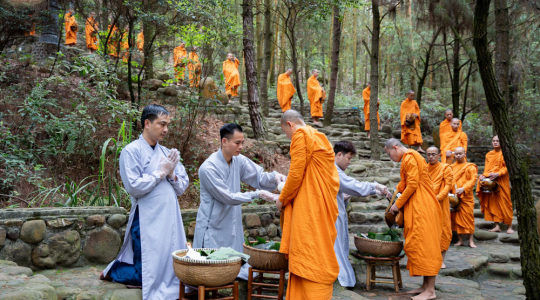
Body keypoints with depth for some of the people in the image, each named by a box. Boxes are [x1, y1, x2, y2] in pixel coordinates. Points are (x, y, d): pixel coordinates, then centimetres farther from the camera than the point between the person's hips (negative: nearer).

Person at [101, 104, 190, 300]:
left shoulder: (166, 153, 12)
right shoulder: (131, 151, -8)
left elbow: (182, 187, 11)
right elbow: (134, 187, -18)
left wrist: (172, 175, -8)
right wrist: (161, 172, -12)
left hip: (171, 221, 6)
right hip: (147, 223, -6)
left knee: (172, 270, 11)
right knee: (147, 275, 1)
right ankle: (112, 270, 25)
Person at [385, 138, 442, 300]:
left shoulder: (409, 158, -11)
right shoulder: (411, 157, 19)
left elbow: (412, 185, -17)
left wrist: (398, 204, -10)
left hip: (421, 207, -10)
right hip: (418, 206, 10)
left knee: (423, 244, -9)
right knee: (422, 244, 10)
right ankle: (426, 285, 14)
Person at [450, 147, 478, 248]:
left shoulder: (470, 167, 3)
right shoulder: (452, 167, 15)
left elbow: (473, 180, -6)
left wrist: (463, 188, -18)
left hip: (466, 197, -3)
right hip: (454, 196, 3)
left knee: (468, 217, -2)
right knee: (456, 218, 4)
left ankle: (471, 240, 7)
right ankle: (460, 240, 13)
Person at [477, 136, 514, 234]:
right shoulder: (489, 154, 14)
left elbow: (506, 167, -8)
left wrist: (498, 174, -22)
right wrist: (484, 175, -5)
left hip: (502, 181, -4)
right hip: (490, 181, 5)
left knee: (504, 202, -4)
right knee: (493, 203, 2)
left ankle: (509, 226, 3)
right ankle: (497, 226, 5)